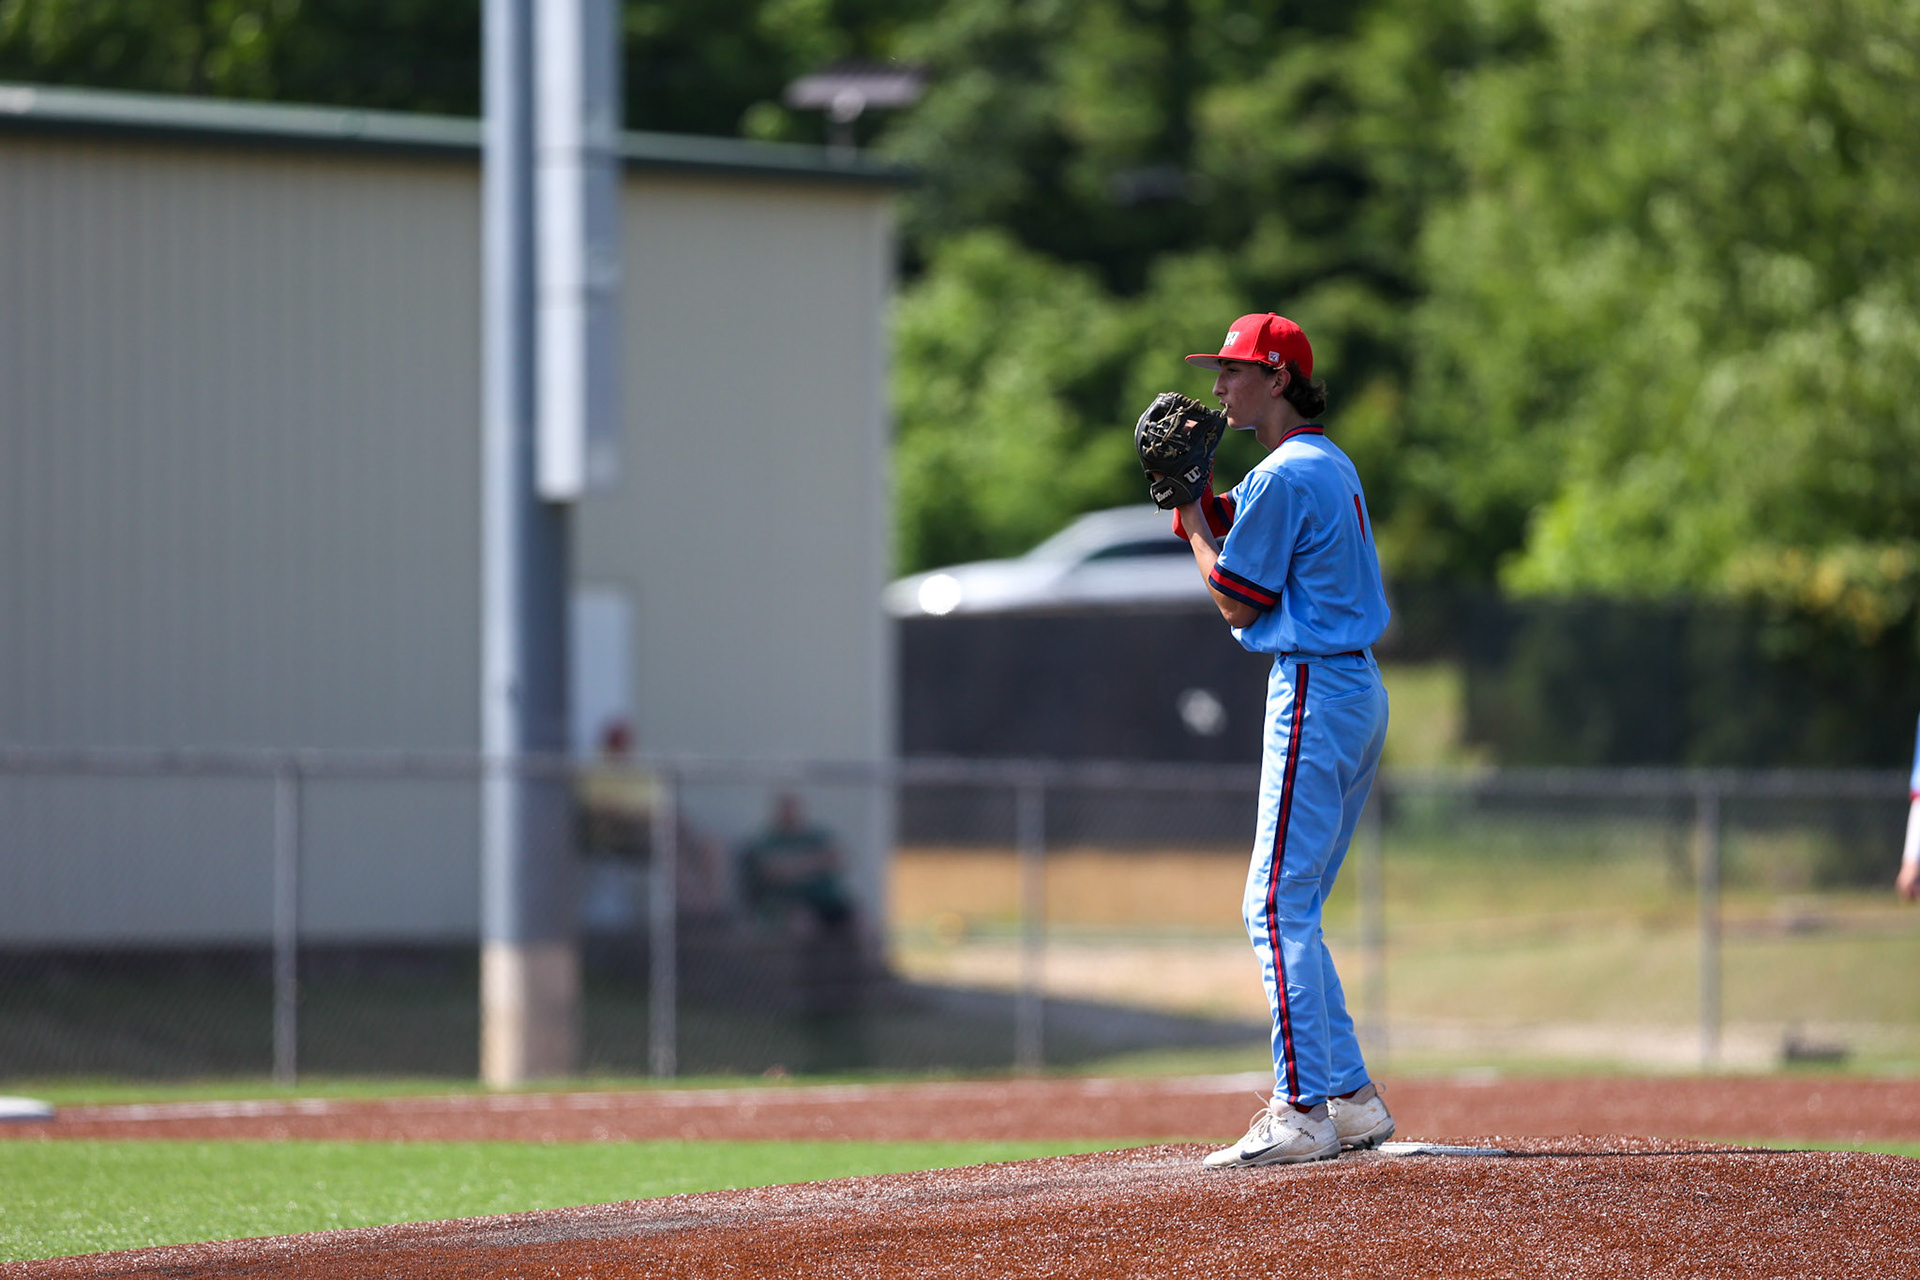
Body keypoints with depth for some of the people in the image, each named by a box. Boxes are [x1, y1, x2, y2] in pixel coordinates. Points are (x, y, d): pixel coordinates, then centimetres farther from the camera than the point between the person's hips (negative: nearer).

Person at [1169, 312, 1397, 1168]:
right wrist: (1205, 506, 15)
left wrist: (1191, 519, 0)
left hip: (1312, 693, -10)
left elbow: (1237, 603, -11)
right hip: (1357, 687, 10)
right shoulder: (1333, 467, 17)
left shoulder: (1284, 476, -14)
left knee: (1277, 905, -11)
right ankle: (1352, 1098, 14)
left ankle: (1304, 1110, -16)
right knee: (1292, 909, 14)